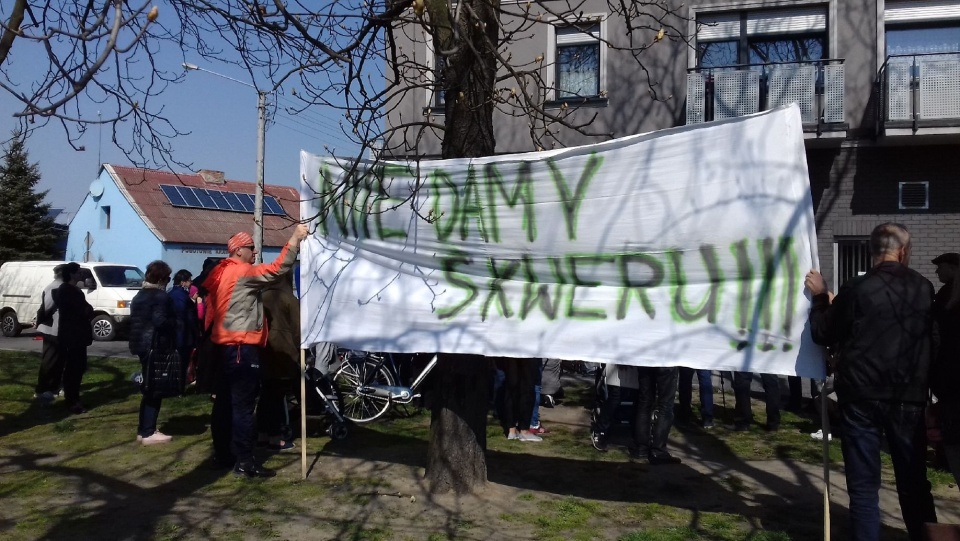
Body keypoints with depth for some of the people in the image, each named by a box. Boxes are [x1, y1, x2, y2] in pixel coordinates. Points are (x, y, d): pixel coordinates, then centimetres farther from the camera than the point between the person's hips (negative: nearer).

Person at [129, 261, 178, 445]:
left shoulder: (139, 296, 17)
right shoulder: (161, 296, -13)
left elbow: (135, 321, 20)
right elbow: (161, 321, -23)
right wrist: (175, 323, -6)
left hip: (141, 345, 10)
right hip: (156, 346, -9)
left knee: (148, 388, 15)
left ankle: (143, 429, 19)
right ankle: (148, 433, -3)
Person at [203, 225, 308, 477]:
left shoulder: (223, 273, 16)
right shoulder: (243, 272, -13)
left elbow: (211, 309, 18)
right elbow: (278, 269, -24)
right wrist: (295, 237, -19)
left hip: (226, 345, 10)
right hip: (242, 347, -10)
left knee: (225, 401, 16)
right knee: (243, 405, -8)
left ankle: (221, 451, 25)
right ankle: (244, 461, -6)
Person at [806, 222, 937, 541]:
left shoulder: (857, 288, -9)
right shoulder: (924, 288, 4)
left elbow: (823, 334, 1)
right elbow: (933, 341, 16)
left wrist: (820, 298, 13)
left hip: (861, 396, -3)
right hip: (909, 397, 3)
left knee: (863, 484, 3)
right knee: (914, 481, 15)